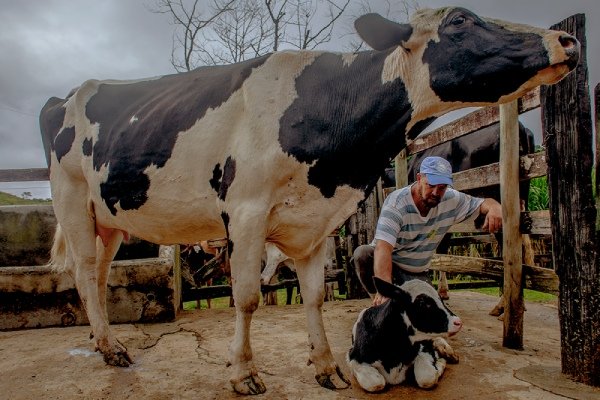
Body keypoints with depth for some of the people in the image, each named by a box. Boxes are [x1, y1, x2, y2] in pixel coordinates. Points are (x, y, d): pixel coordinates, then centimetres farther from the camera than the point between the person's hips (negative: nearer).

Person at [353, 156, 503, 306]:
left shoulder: (451, 200, -10)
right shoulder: (396, 202, -28)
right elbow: (383, 247, -40)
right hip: (384, 264, -4)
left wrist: (494, 207, -29)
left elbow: (482, 203, -1)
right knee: (363, 253, -35)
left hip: (417, 274, 5)